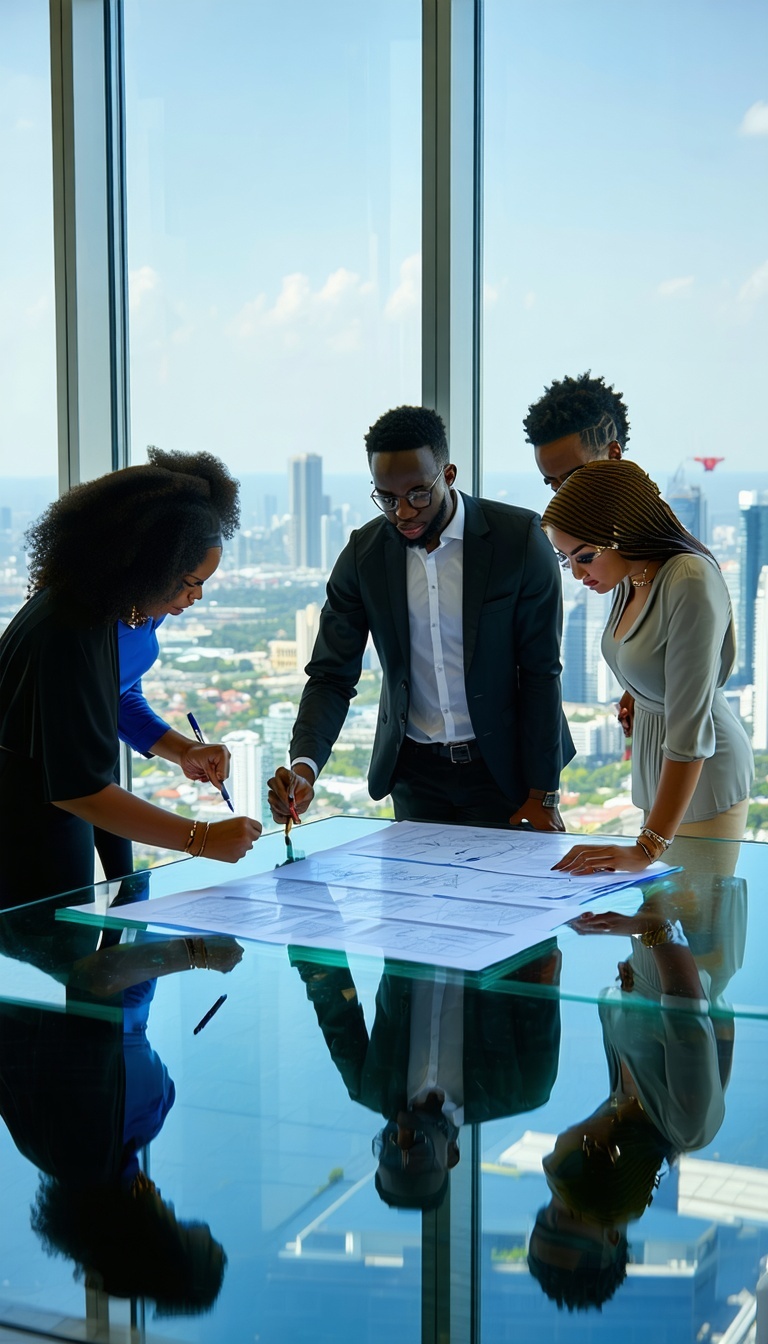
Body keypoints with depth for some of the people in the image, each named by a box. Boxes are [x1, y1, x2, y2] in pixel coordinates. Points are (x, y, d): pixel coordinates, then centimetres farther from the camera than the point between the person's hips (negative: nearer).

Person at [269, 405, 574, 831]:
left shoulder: (518, 537, -14)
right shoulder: (363, 553, -5)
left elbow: (541, 671, -10)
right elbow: (332, 675, -4)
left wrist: (543, 796, -11)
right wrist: (304, 766, -22)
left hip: (502, 765, -2)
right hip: (415, 771, 3)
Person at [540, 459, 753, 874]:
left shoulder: (691, 583, -26)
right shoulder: (630, 578, -1)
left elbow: (690, 728, -29)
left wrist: (647, 848, -31)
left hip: (701, 776, -8)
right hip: (654, 766, 8)